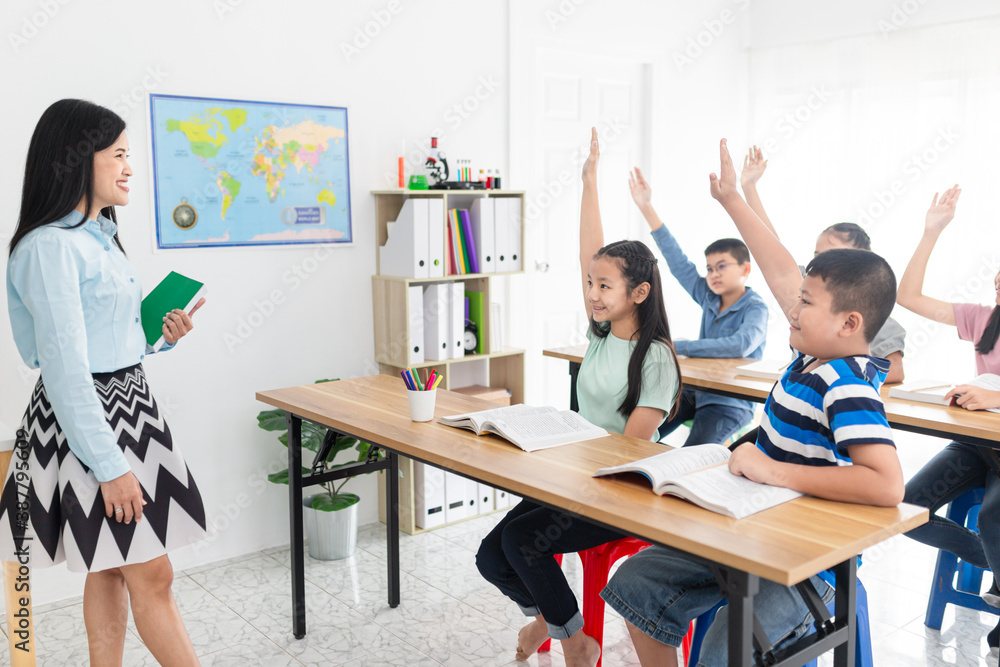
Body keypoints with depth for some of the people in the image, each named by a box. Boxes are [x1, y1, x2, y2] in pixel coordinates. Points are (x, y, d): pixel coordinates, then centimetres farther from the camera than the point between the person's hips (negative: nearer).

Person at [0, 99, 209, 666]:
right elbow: (66, 367, -21)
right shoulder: (50, 246, -18)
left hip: (130, 403, 9)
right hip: (87, 419, -9)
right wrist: (110, 465, -21)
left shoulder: (100, 236, 11)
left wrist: (161, 335, 2)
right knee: (152, 576, -1)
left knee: (111, 568, 15)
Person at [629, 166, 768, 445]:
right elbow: (678, 261, 5)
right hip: (694, 389, 7)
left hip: (730, 401, -6)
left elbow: (741, 345, -30)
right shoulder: (709, 298, 5)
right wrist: (647, 208, 3)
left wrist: (678, 347, -29)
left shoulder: (755, 308, -11)